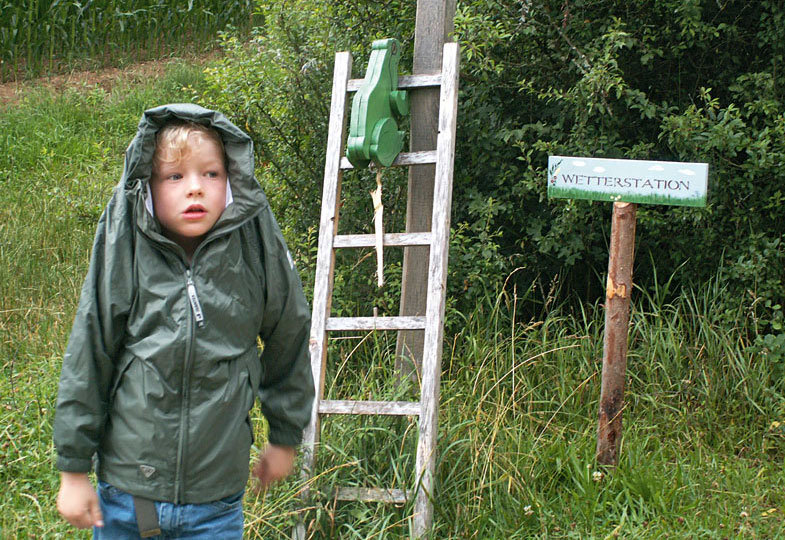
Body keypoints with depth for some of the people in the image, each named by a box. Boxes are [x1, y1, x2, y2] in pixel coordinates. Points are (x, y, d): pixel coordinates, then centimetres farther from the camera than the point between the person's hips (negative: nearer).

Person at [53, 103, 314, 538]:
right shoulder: (124, 254, -10)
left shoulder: (256, 247, -7)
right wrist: (73, 470, 2)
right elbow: (86, 362, -2)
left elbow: (287, 343, 9)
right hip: (126, 492, 0)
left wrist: (285, 438, 18)